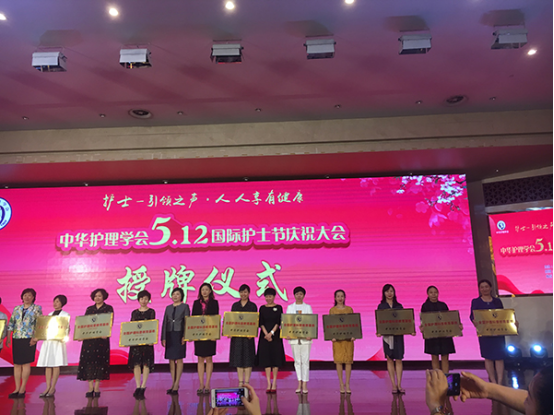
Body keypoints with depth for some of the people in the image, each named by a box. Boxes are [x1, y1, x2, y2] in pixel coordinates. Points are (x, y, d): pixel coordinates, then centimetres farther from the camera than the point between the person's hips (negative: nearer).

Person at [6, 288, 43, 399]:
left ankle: (23, 389, 5)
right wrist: (8, 337, 6)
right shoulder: (16, 309, 13)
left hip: (29, 339, -4)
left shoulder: (36, 308, 1)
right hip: (17, 339, 4)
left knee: (26, 363, -2)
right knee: (16, 364, 5)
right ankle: (17, 388, 13)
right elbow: (11, 323, 14)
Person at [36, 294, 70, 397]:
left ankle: (53, 388, 1)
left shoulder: (65, 315, 2)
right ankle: (48, 387, 8)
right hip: (47, 341, 5)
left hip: (58, 341, -5)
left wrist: (63, 337, -20)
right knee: (47, 365, 3)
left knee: (56, 365, -5)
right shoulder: (49, 314, 18)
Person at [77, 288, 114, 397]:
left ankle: (97, 387, 4)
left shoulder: (108, 308, 5)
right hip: (89, 337, 3)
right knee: (88, 360, -2)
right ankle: (90, 387, 4)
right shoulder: (89, 309, 15)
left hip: (102, 338, -3)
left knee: (99, 360, -2)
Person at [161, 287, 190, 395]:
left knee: (179, 359, -2)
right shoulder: (168, 308, 13)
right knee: (171, 359, 5)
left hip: (179, 334, -4)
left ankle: (176, 384, 2)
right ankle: (173, 383, 15)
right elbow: (164, 323, 12)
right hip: (169, 335, 4)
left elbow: (187, 322, -4)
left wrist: (184, 336, -13)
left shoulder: (185, 306, 2)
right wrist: (163, 337, 5)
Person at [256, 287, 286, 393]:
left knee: (275, 357, -1)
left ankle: (274, 384, 6)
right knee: (265, 358, 0)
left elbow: (278, 322, -5)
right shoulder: (262, 308, 7)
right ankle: (269, 384, 6)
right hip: (264, 335, 2)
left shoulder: (278, 308, 2)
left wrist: (271, 333, -16)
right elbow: (261, 323, 1)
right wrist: (266, 334, -12)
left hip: (276, 335, -1)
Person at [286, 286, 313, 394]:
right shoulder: (290, 307, 10)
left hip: (305, 337, -1)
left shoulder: (308, 307, 7)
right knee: (297, 361, 6)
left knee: (305, 360, -3)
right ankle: (299, 383, 14)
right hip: (294, 337, 1)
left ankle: (305, 384, 3)